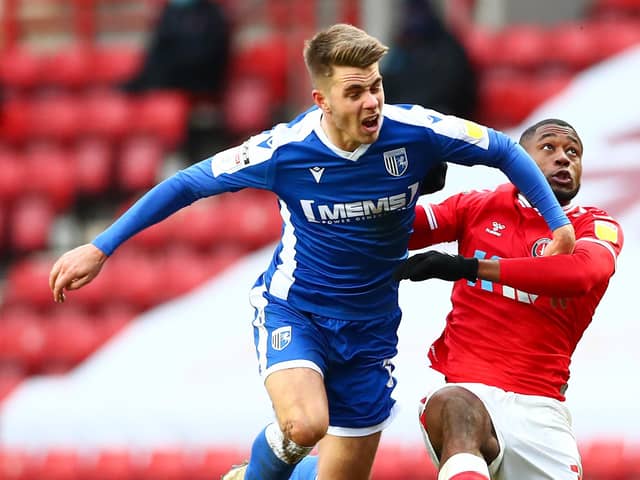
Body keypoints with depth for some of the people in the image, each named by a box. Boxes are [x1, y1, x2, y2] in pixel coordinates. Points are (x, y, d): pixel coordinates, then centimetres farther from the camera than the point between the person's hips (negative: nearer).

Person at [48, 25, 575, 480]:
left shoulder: (414, 131, -18)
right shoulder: (285, 149, -20)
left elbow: (504, 151, -1)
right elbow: (188, 184, -9)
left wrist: (558, 223, -4)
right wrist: (100, 248, -7)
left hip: (370, 326, 3)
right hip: (292, 309, -3)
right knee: (304, 425, -31)